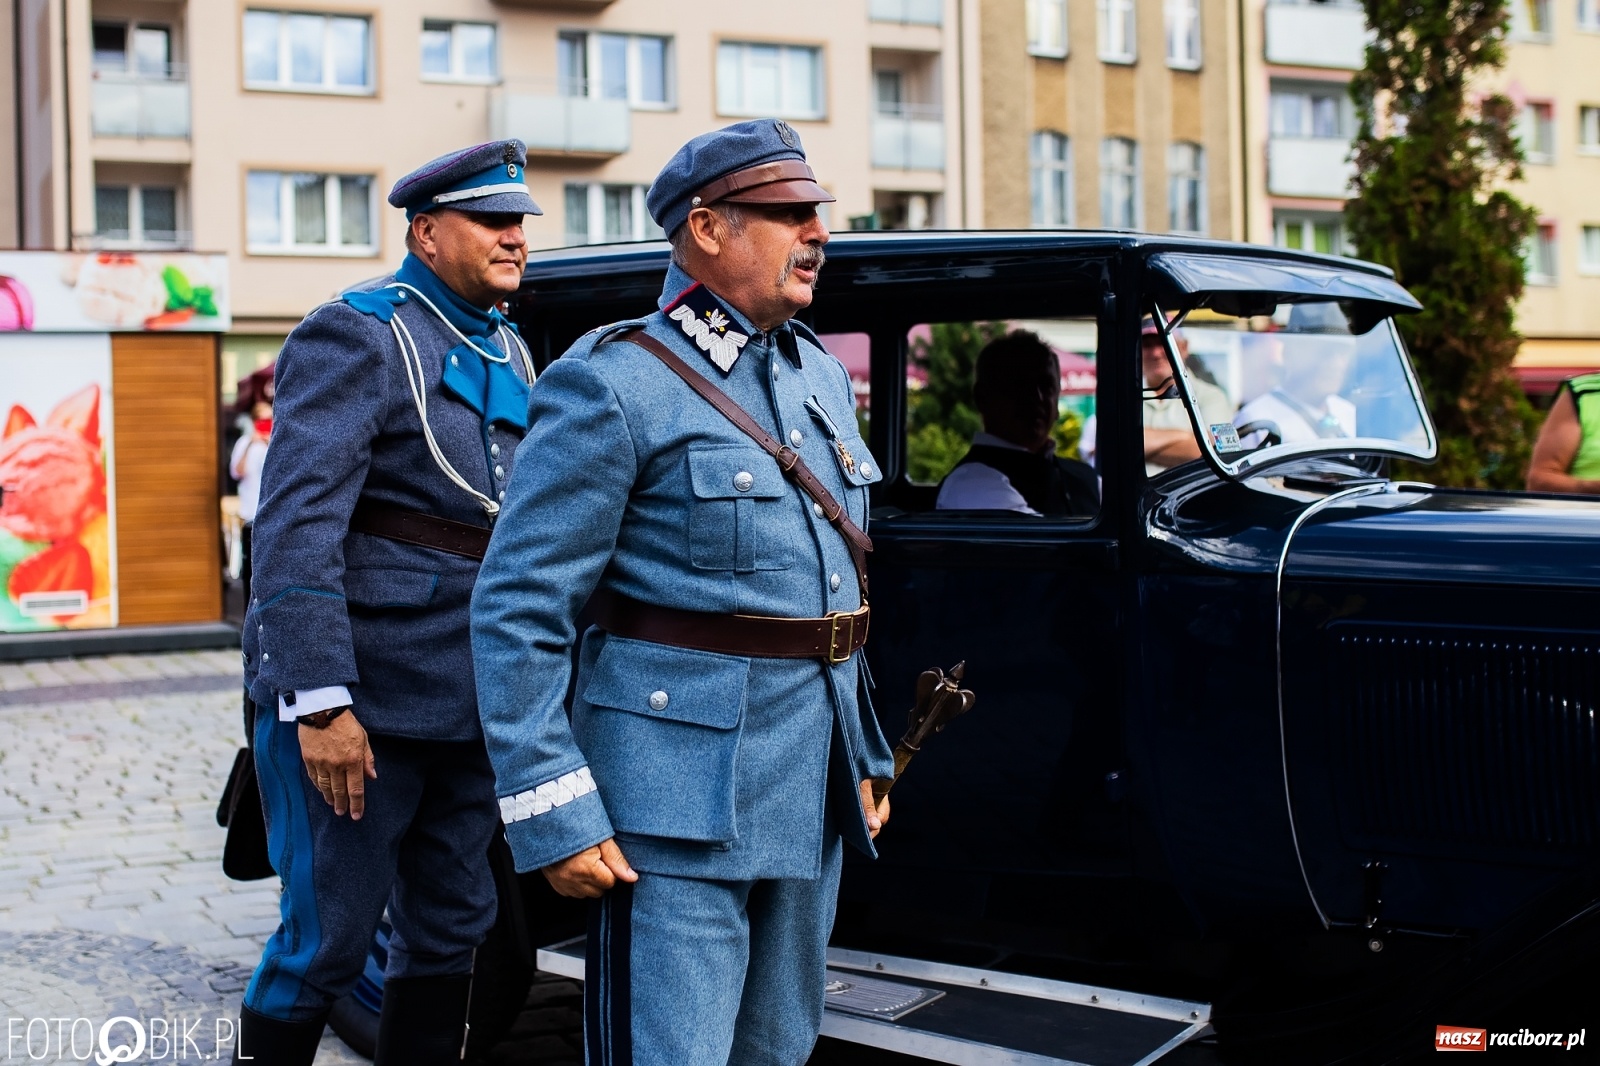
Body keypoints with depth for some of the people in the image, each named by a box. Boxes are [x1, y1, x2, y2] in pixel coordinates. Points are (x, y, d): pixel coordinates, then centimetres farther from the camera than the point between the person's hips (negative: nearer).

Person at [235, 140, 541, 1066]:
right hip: (362, 693, -8)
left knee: (452, 927, 15)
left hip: (469, 702, 8)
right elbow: (296, 523, -19)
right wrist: (320, 702, -25)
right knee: (328, 939, -1)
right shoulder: (359, 337, -10)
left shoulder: (509, 355, 15)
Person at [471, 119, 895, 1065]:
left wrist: (863, 756, 21)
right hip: (678, 795, -8)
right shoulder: (612, 386, -11)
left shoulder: (824, 376, 14)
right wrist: (553, 814, -17)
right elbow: (518, 608, -14)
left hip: (813, 795, 8)